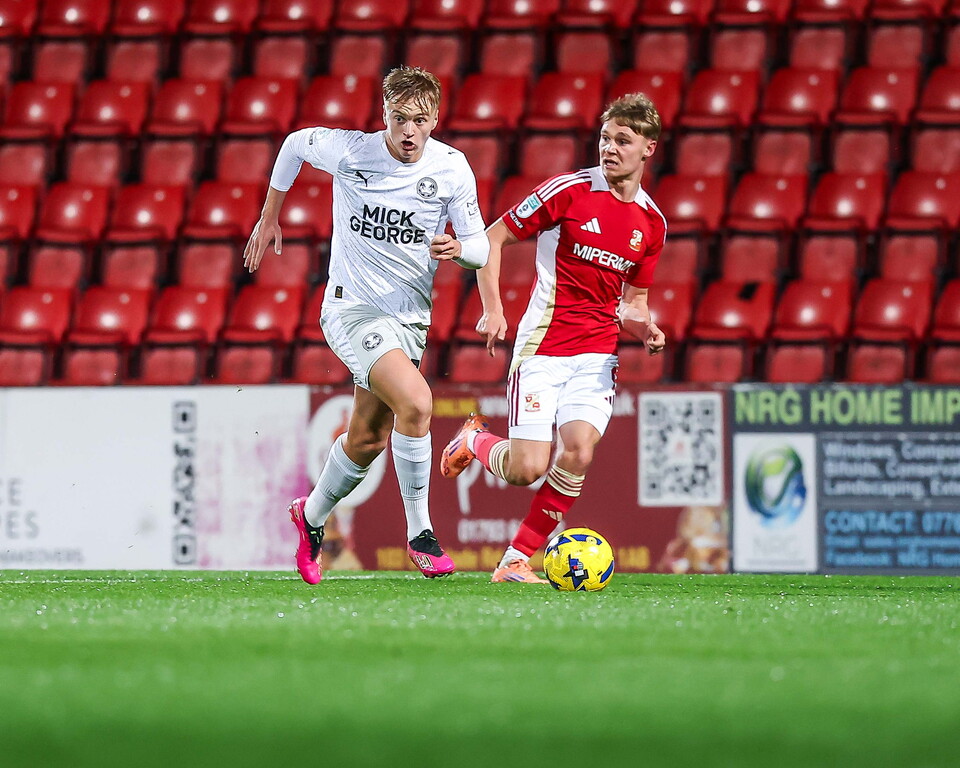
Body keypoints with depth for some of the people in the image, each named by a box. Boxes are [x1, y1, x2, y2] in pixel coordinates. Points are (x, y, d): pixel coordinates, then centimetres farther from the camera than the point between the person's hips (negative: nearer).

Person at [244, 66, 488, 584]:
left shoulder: (452, 168, -6)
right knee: (415, 402, -26)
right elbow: (295, 143, 9)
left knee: (367, 439, 12)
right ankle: (420, 536, -14)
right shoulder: (349, 151, -13)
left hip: (410, 317, 4)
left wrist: (458, 249, -23)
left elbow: (480, 247, 1)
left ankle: (311, 517, 41)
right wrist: (269, 218, 15)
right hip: (352, 307, -4)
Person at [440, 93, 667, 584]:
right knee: (527, 468, -11)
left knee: (579, 451, -19)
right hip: (542, 345, -4)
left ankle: (517, 559, -3)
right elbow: (494, 237, 0)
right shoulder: (570, 190, -6)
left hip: (598, 353, 4)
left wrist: (644, 328, -3)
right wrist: (492, 310, -11)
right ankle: (474, 439, 26)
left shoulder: (651, 222, 9)